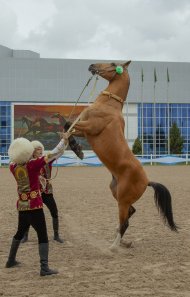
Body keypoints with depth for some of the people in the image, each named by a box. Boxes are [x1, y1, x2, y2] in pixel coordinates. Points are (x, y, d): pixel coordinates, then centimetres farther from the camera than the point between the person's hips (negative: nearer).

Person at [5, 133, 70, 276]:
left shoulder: (13, 167, -2)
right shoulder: (33, 165, -17)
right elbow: (53, 154, -14)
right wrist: (64, 139, -6)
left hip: (21, 206, 6)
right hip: (34, 206, -6)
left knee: (20, 232, 24)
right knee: (43, 236, -2)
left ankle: (11, 260, 36)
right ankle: (44, 268, -7)